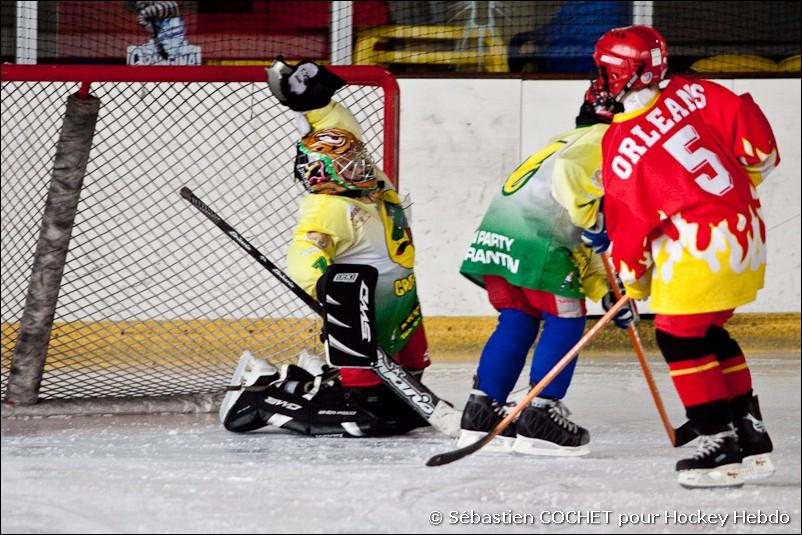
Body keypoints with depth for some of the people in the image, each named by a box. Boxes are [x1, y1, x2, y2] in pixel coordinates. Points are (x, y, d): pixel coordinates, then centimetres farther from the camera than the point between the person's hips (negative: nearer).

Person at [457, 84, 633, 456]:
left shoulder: (571, 141, 33)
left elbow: (579, 244, 30)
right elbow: (568, 170, -21)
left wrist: (605, 291, 23)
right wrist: (591, 218, -21)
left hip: (496, 230, 9)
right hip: (535, 238, -9)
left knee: (516, 320, 17)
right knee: (565, 321, 2)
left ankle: (482, 413, 14)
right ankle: (540, 418, -2)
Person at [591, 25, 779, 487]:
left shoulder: (620, 146, -11)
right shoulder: (692, 94, 1)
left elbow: (628, 219, -4)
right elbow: (751, 128, 1)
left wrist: (631, 280, 10)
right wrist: (744, 183, 20)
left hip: (700, 248, -8)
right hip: (748, 232, 8)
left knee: (679, 336, 0)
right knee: (709, 334, 19)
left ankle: (720, 442, -4)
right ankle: (751, 435, 20)